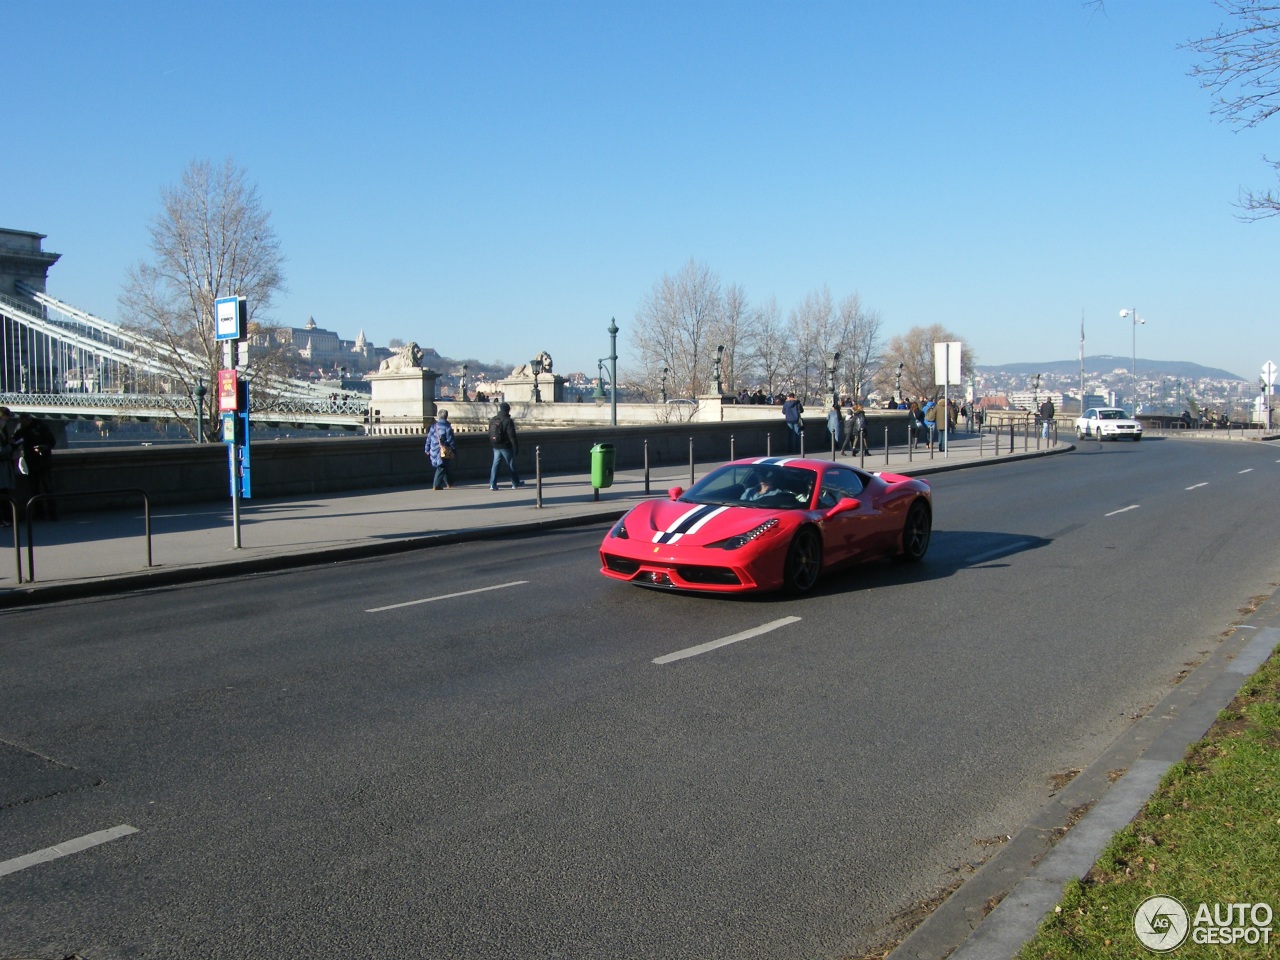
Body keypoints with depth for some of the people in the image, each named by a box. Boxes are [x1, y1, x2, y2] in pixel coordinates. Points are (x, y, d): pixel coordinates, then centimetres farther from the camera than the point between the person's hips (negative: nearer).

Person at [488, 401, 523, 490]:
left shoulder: (493, 420, 6)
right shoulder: (508, 421, -15)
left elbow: (490, 434, 13)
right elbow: (512, 436, -16)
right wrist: (516, 446, -10)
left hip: (496, 447, 5)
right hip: (506, 447, -5)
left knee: (495, 464, 6)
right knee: (511, 465, 7)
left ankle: (492, 484, -2)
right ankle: (515, 483, 17)